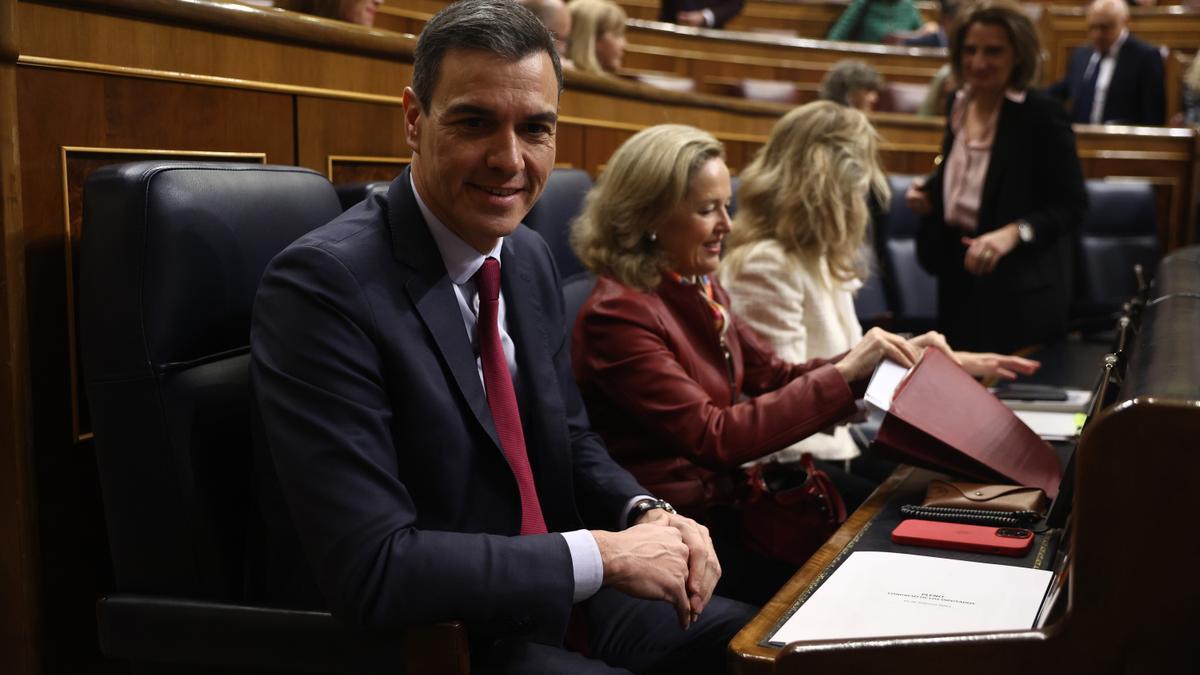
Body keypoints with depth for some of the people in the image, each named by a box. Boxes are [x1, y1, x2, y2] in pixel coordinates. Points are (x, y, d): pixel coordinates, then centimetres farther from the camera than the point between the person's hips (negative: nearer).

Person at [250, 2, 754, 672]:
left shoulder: (531, 258, 3)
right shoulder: (323, 283, -21)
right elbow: (369, 567, -27)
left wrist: (645, 515, -7)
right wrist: (603, 554, -21)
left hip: (553, 599, 8)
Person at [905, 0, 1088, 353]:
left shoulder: (1043, 114, -17)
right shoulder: (961, 103, 3)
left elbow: (1073, 204, -15)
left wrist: (1015, 232, -29)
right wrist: (928, 192, -2)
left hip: (1021, 287, -6)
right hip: (958, 274, 6)